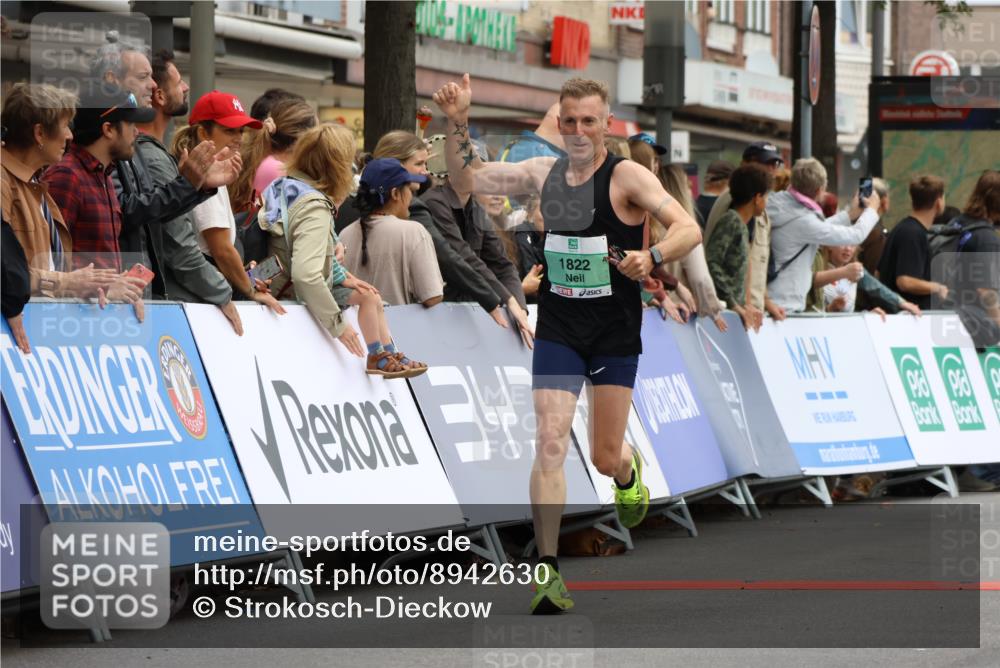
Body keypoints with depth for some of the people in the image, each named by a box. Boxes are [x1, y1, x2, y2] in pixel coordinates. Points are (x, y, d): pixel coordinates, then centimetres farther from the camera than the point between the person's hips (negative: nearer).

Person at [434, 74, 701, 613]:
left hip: (615, 331, -2)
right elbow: (465, 182, 11)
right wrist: (457, 124, -4)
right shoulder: (544, 174, 4)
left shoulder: (626, 177, -10)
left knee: (605, 458, 6)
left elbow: (688, 229, -20)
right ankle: (547, 570, -15)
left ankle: (628, 470, 45)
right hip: (557, 330, 2)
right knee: (550, 441, -13)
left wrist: (651, 256, -40)